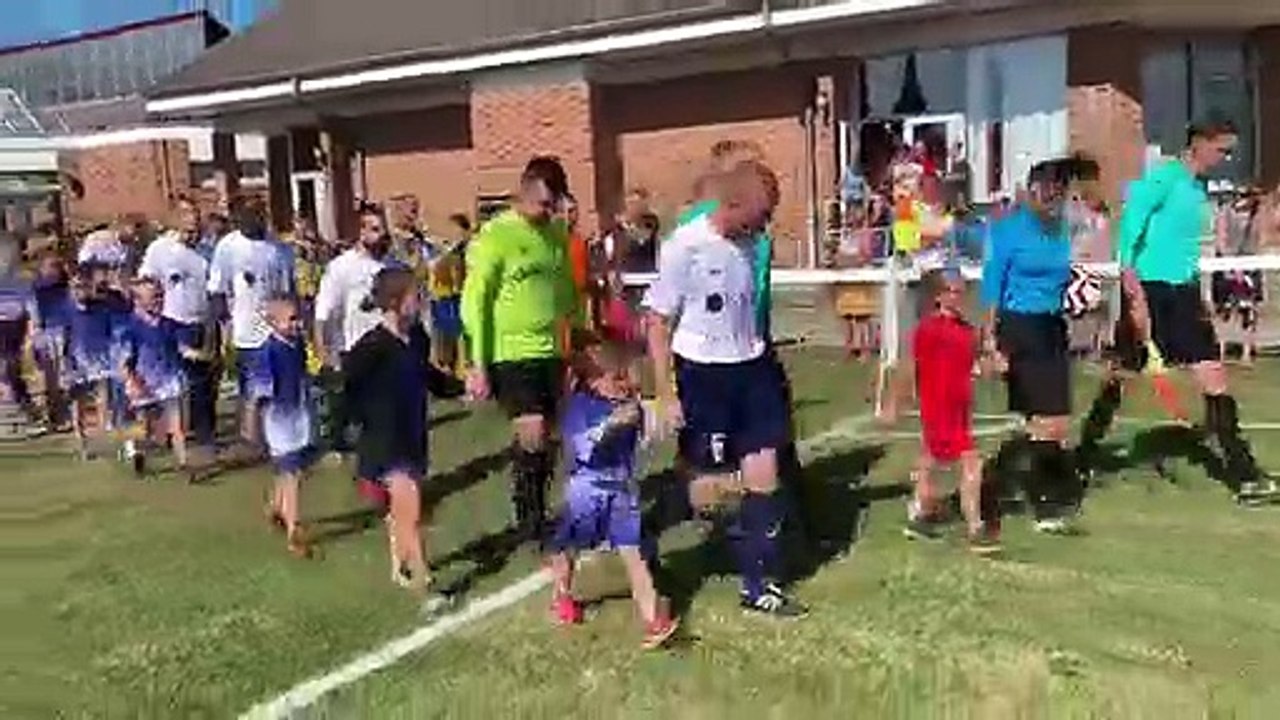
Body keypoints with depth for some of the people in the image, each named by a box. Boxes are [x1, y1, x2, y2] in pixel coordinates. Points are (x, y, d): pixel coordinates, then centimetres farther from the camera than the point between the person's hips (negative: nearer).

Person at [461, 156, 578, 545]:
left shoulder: (558, 233, 8)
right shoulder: (495, 236, -11)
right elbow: (474, 302, -11)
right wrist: (478, 365, -14)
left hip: (551, 352, 6)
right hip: (512, 353, -6)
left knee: (544, 439, 10)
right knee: (532, 435, -12)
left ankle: (536, 515, 24)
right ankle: (527, 518, 5)